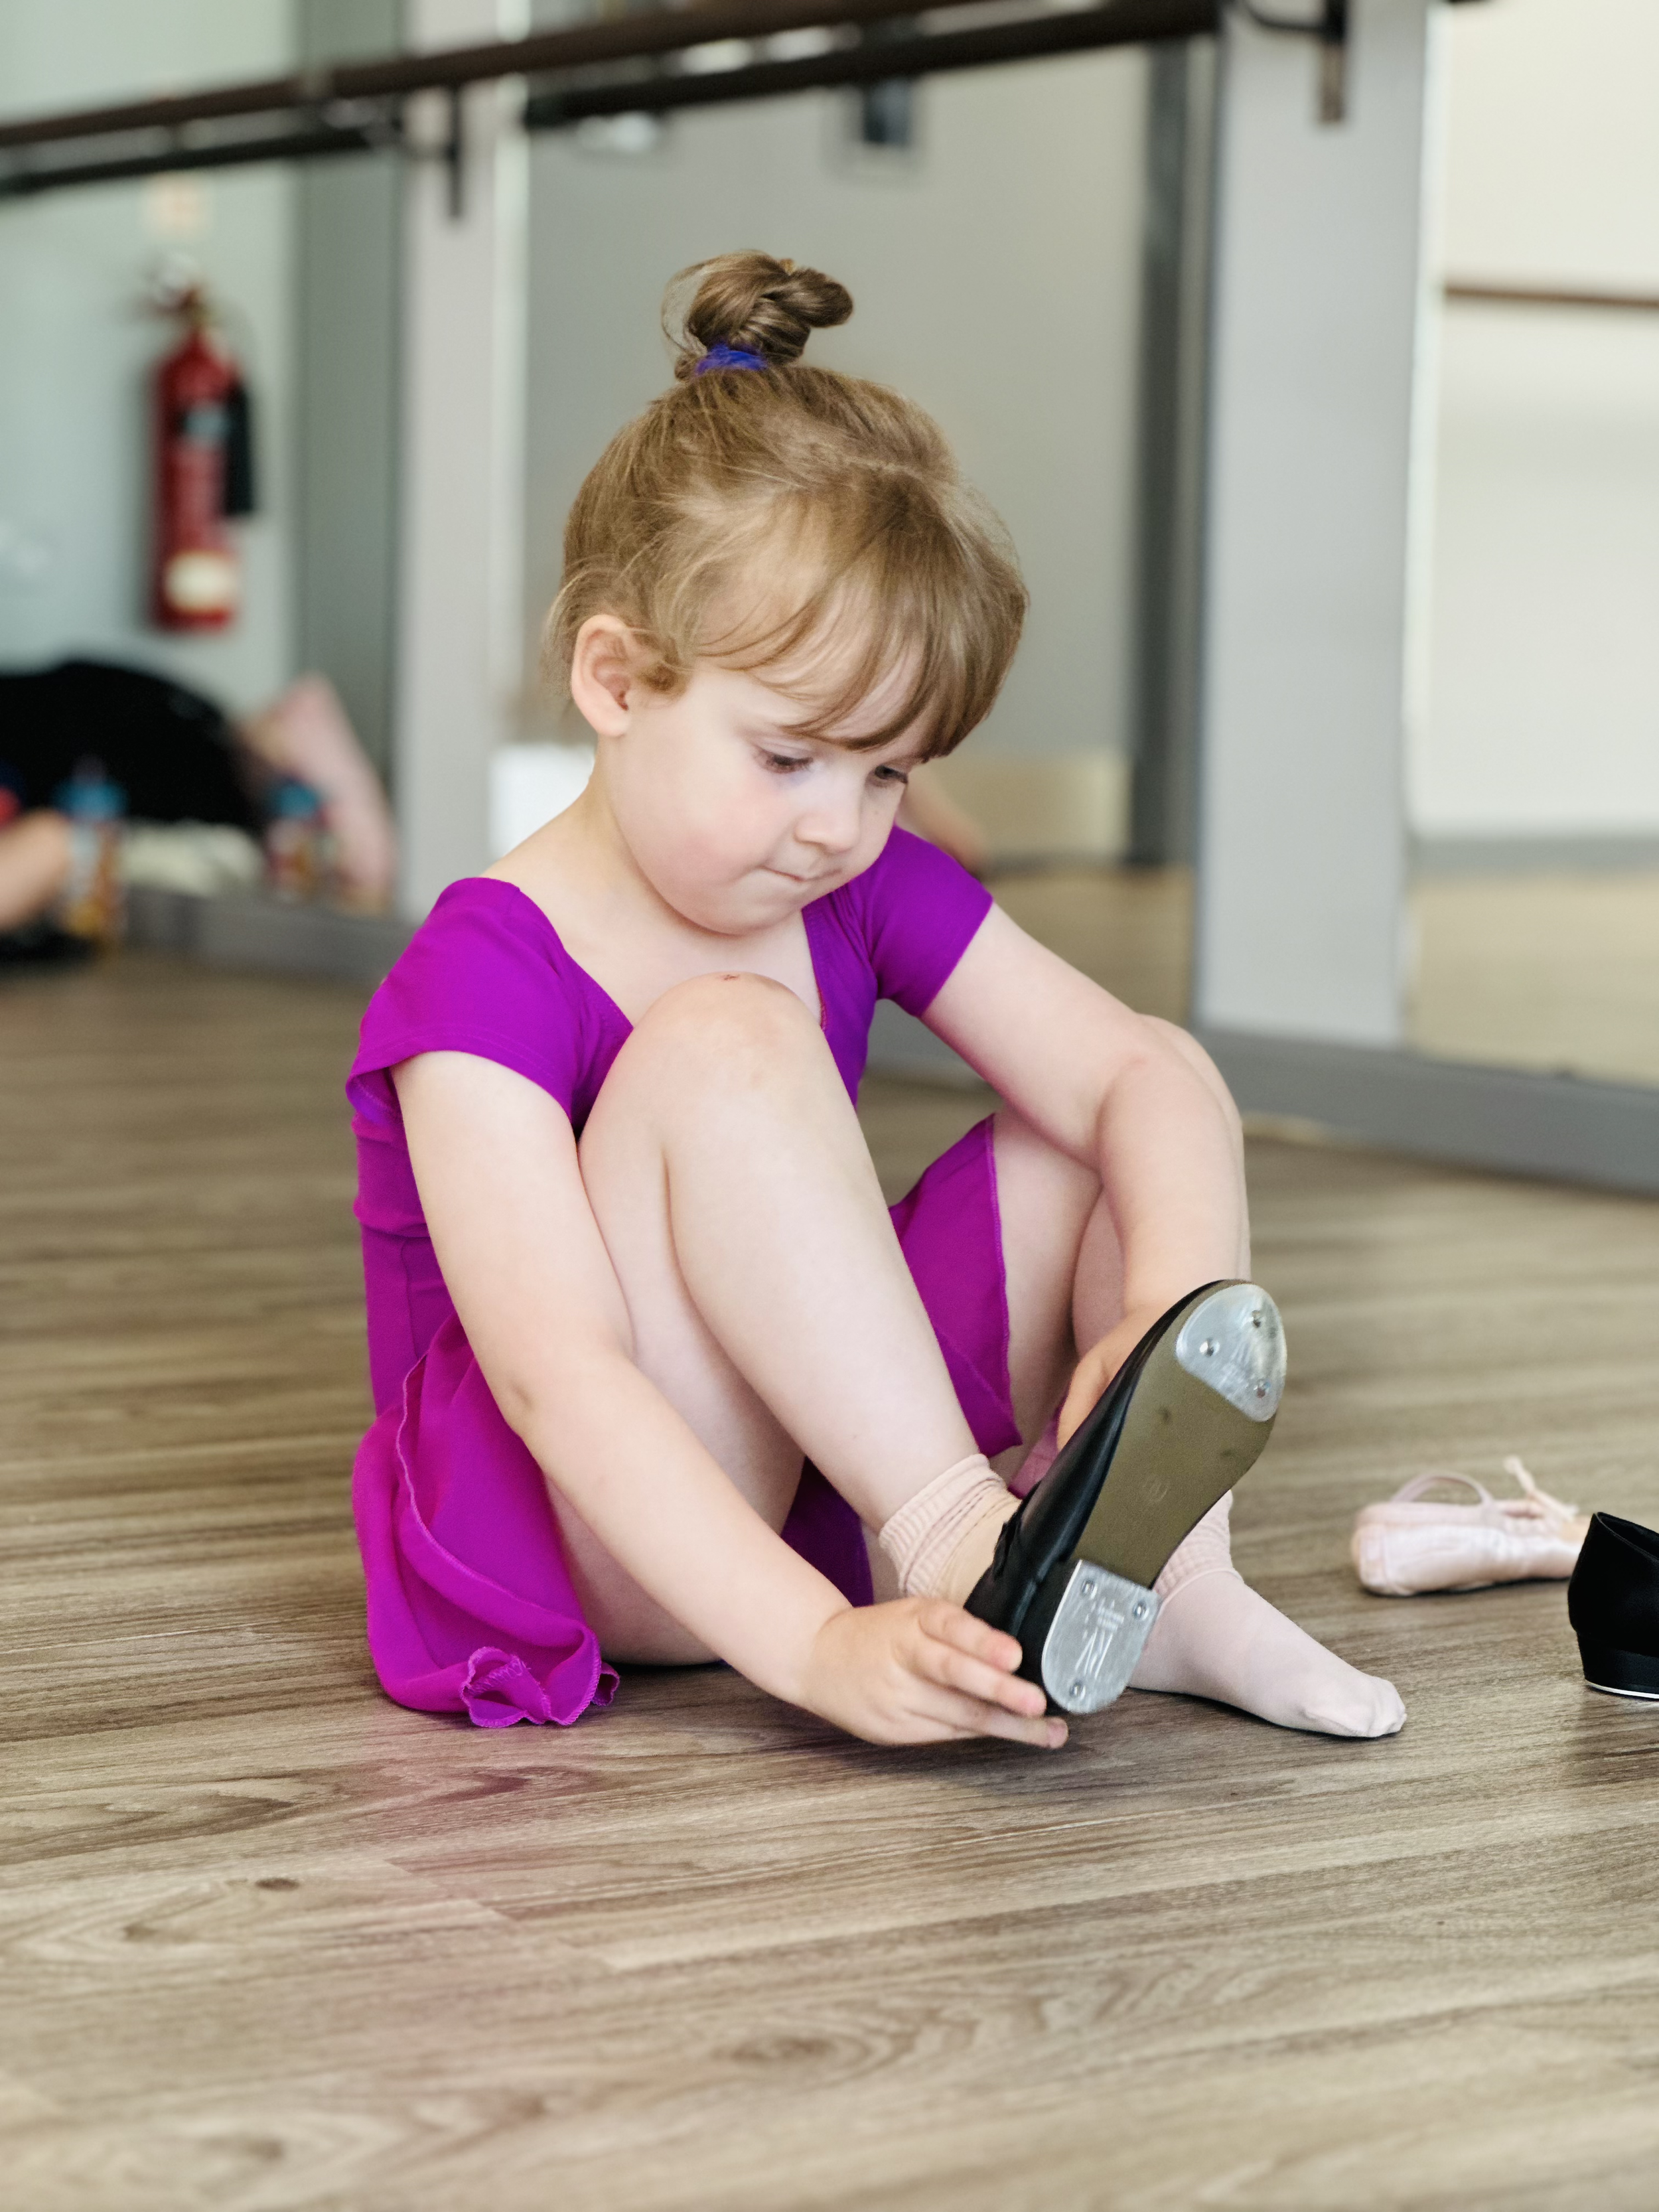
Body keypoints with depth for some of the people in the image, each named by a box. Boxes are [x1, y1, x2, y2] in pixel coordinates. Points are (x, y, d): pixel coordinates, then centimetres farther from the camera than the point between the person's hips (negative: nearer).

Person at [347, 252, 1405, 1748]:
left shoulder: (869, 894, 2)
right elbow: (560, 1375, -30)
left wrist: (1174, 1312, -30)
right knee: (722, 1042, -29)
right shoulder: (486, 976, -20)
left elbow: (1153, 1074, -8)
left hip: (824, 1480, 7)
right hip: (574, 1542, -7)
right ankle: (957, 1545, -36)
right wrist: (816, 1646, -40)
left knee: (1132, 1142, -2)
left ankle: (1166, 1581, -15)